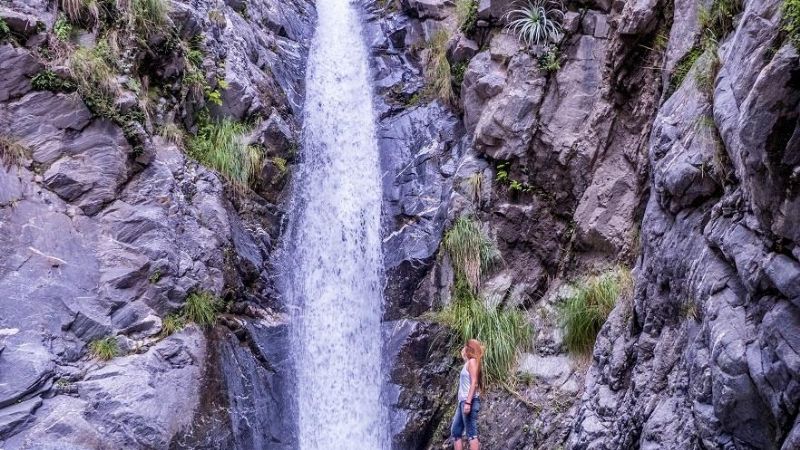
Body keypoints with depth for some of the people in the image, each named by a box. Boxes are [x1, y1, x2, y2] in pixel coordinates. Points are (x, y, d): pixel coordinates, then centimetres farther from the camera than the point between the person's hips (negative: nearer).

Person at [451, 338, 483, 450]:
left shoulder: (472, 361, -6)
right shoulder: (468, 363, 21)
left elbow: (474, 382, -17)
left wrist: (468, 402, -24)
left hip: (470, 401, -10)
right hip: (463, 401, 10)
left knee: (471, 433, -12)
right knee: (455, 432, 9)